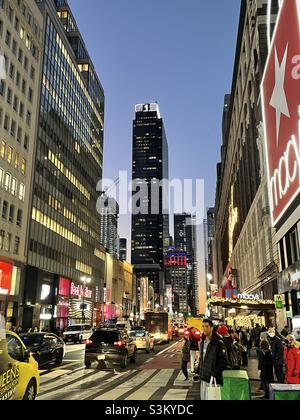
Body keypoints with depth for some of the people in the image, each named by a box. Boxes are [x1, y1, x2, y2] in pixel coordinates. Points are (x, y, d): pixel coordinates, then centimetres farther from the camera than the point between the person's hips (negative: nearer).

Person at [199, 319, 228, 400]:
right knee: (203, 398, 14)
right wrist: (200, 372, 13)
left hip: (213, 380, -7)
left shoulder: (218, 343, -13)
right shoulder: (203, 342, 11)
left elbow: (224, 361, -15)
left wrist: (214, 374, -19)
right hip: (203, 379, 7)